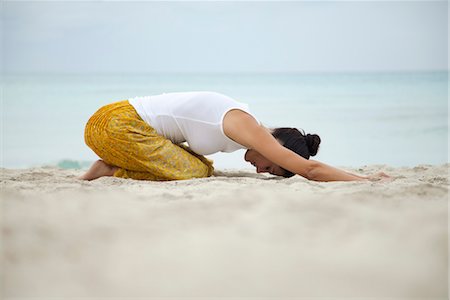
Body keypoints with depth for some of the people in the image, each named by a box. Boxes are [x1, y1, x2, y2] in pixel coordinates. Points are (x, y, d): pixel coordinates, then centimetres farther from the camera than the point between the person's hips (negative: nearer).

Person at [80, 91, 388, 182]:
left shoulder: (248, 126, 9)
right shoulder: (246, 125, -19)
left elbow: (307, 165, 19)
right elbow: (309, 168, -22)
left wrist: (364, 177, 14)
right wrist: (365, 181, -17)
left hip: (129, 119, 9)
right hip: (116, 123, -9)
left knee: (204, 169, 8)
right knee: (194, 173, -15)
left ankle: (111, 168, 9)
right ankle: (110, 171, -6)